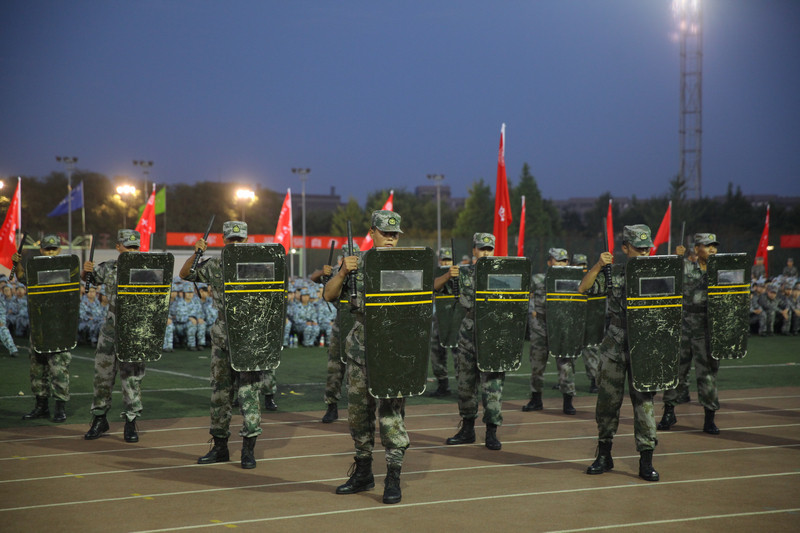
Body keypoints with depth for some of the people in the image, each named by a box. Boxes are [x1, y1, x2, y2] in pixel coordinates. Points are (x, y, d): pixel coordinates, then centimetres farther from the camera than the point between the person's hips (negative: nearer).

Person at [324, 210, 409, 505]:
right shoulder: (358, 265, 7)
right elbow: (329, 295, 2)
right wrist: (343, 272, -13)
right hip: (360, 350, 4)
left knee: (391, 414, -7)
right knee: (358, 413, 11)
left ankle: (393, 480, -1)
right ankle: (363, 474, 25)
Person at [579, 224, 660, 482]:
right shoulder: (614, 277, 6)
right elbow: (583, 288, 2)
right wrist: (598, 265, -10)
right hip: (614, 350, 2)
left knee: (644, 402, -3)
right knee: (607, 402, 8)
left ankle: (646, 462, 4)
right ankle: (604, 456, 22)